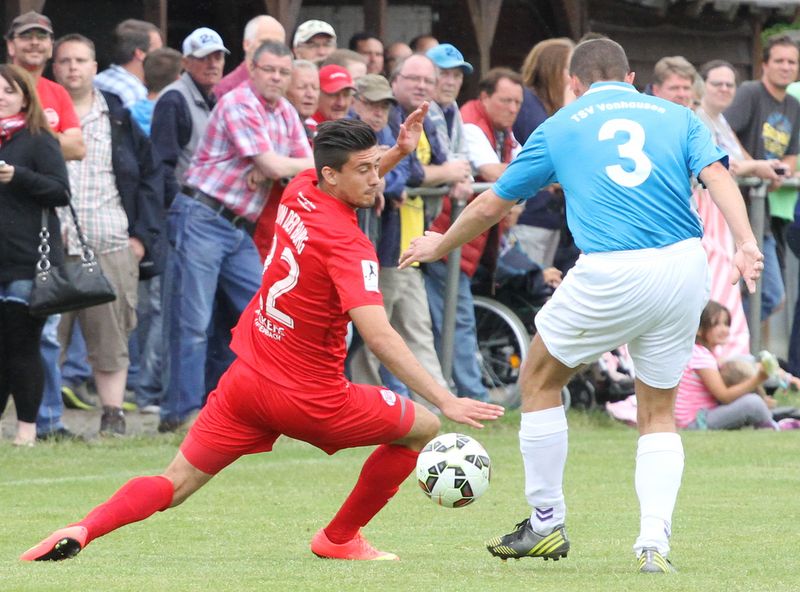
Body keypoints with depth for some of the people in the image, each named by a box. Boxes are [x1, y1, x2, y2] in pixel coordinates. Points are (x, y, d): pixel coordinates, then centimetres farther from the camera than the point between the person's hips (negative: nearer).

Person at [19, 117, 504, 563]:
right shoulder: (349, 246, -20)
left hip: (247, 379, 6)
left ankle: (84, 529, -17)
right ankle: (339, 538, 22)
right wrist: (446, 401, -33)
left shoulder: (299, 193, 1)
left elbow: (349, 187, 28)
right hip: (309, 398, -6)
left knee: (174, 486, 9)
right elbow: (379, 335, -30)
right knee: (422, 428, 13)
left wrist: (398, 152, 14)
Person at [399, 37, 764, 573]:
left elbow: (492, 205, 23)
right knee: (659, 413, 18)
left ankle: (546, 524, 25)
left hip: (611, 276, -2)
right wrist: (746, 244, -14)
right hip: (685, 266, 2)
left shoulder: (560, 127, 15)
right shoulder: (677, 116, 17)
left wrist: (441, 245, 40)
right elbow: (717, 174, -2)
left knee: (540, 380, 21)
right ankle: (655, 542, 0)